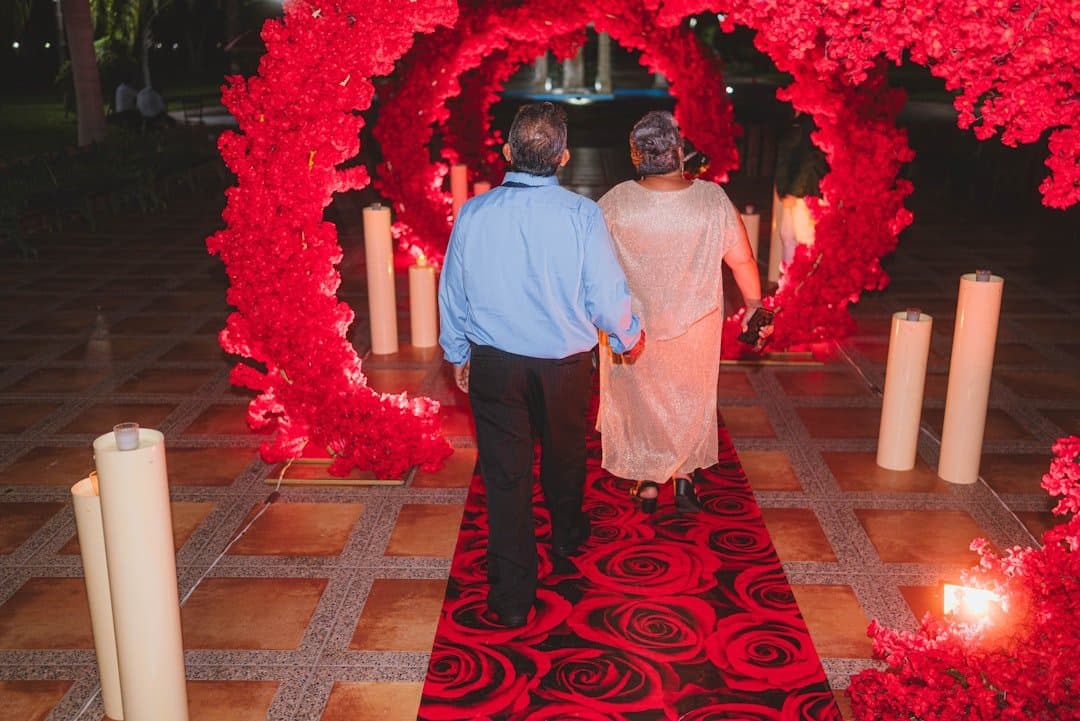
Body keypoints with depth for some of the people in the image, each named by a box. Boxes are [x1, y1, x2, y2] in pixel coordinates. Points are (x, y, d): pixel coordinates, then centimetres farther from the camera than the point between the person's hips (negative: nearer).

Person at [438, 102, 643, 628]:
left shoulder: (473, 214, -10)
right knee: (563, 454, 25)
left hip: (493, 363, 0)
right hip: (565, 362, 0)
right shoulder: (582, 215, -17)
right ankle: (567, 535, 52)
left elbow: (453, 293, 0)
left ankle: (512, 595, 15)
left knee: (504, 474, 8)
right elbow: (607, 294, -10)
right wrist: (627, 339, 10)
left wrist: (458, 354, 16)